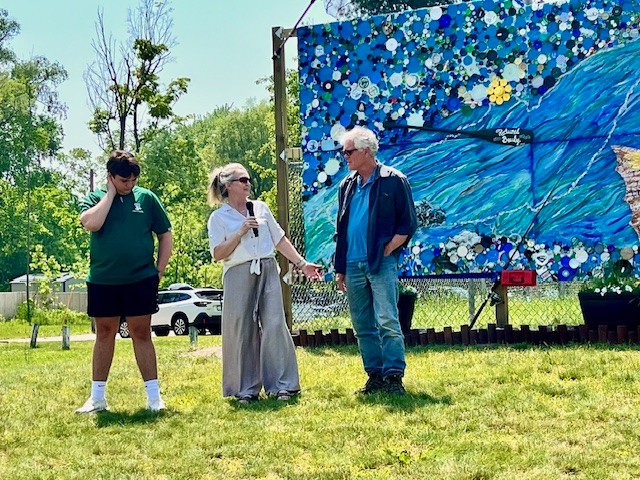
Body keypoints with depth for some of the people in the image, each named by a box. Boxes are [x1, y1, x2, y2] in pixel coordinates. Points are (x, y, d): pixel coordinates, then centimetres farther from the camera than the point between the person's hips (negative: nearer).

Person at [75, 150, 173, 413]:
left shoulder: (146, 197, 1)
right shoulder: (95, 199, 2)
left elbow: (165, 235, 7)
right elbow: (91, 223, -20)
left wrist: (160, 269, 1)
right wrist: (110, 193, -12)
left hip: (140, 280, -1)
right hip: (102, 281, 1)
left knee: (141, 334, 3)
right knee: (104, 334, 10)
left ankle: (153, 396, 7)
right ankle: (97, 397, 18)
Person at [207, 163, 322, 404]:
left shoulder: (261, 208, 14)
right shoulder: (219, 218, 3)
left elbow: (280, 239, 15)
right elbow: (218, 254, -5)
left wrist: (302, 264, 9)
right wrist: (240, 233, -13)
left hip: (268, 272, 3)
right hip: (239, 276, -2)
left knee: (275, 326, -5)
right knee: (242, 332, 0)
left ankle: (282, 385, 0)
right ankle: (246, 389, 9)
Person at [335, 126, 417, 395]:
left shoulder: (393, 181, -2)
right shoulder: (347, 186, 16)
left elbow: (408, 224, -3)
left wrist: (387, 250, -11)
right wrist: (340, 269, 16)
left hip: (381, 264, -6)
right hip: (353, 266, 6)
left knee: (387, 322, -11)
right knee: (362, 326, 8)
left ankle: (394, 377, -6)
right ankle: (374, 376, 15)